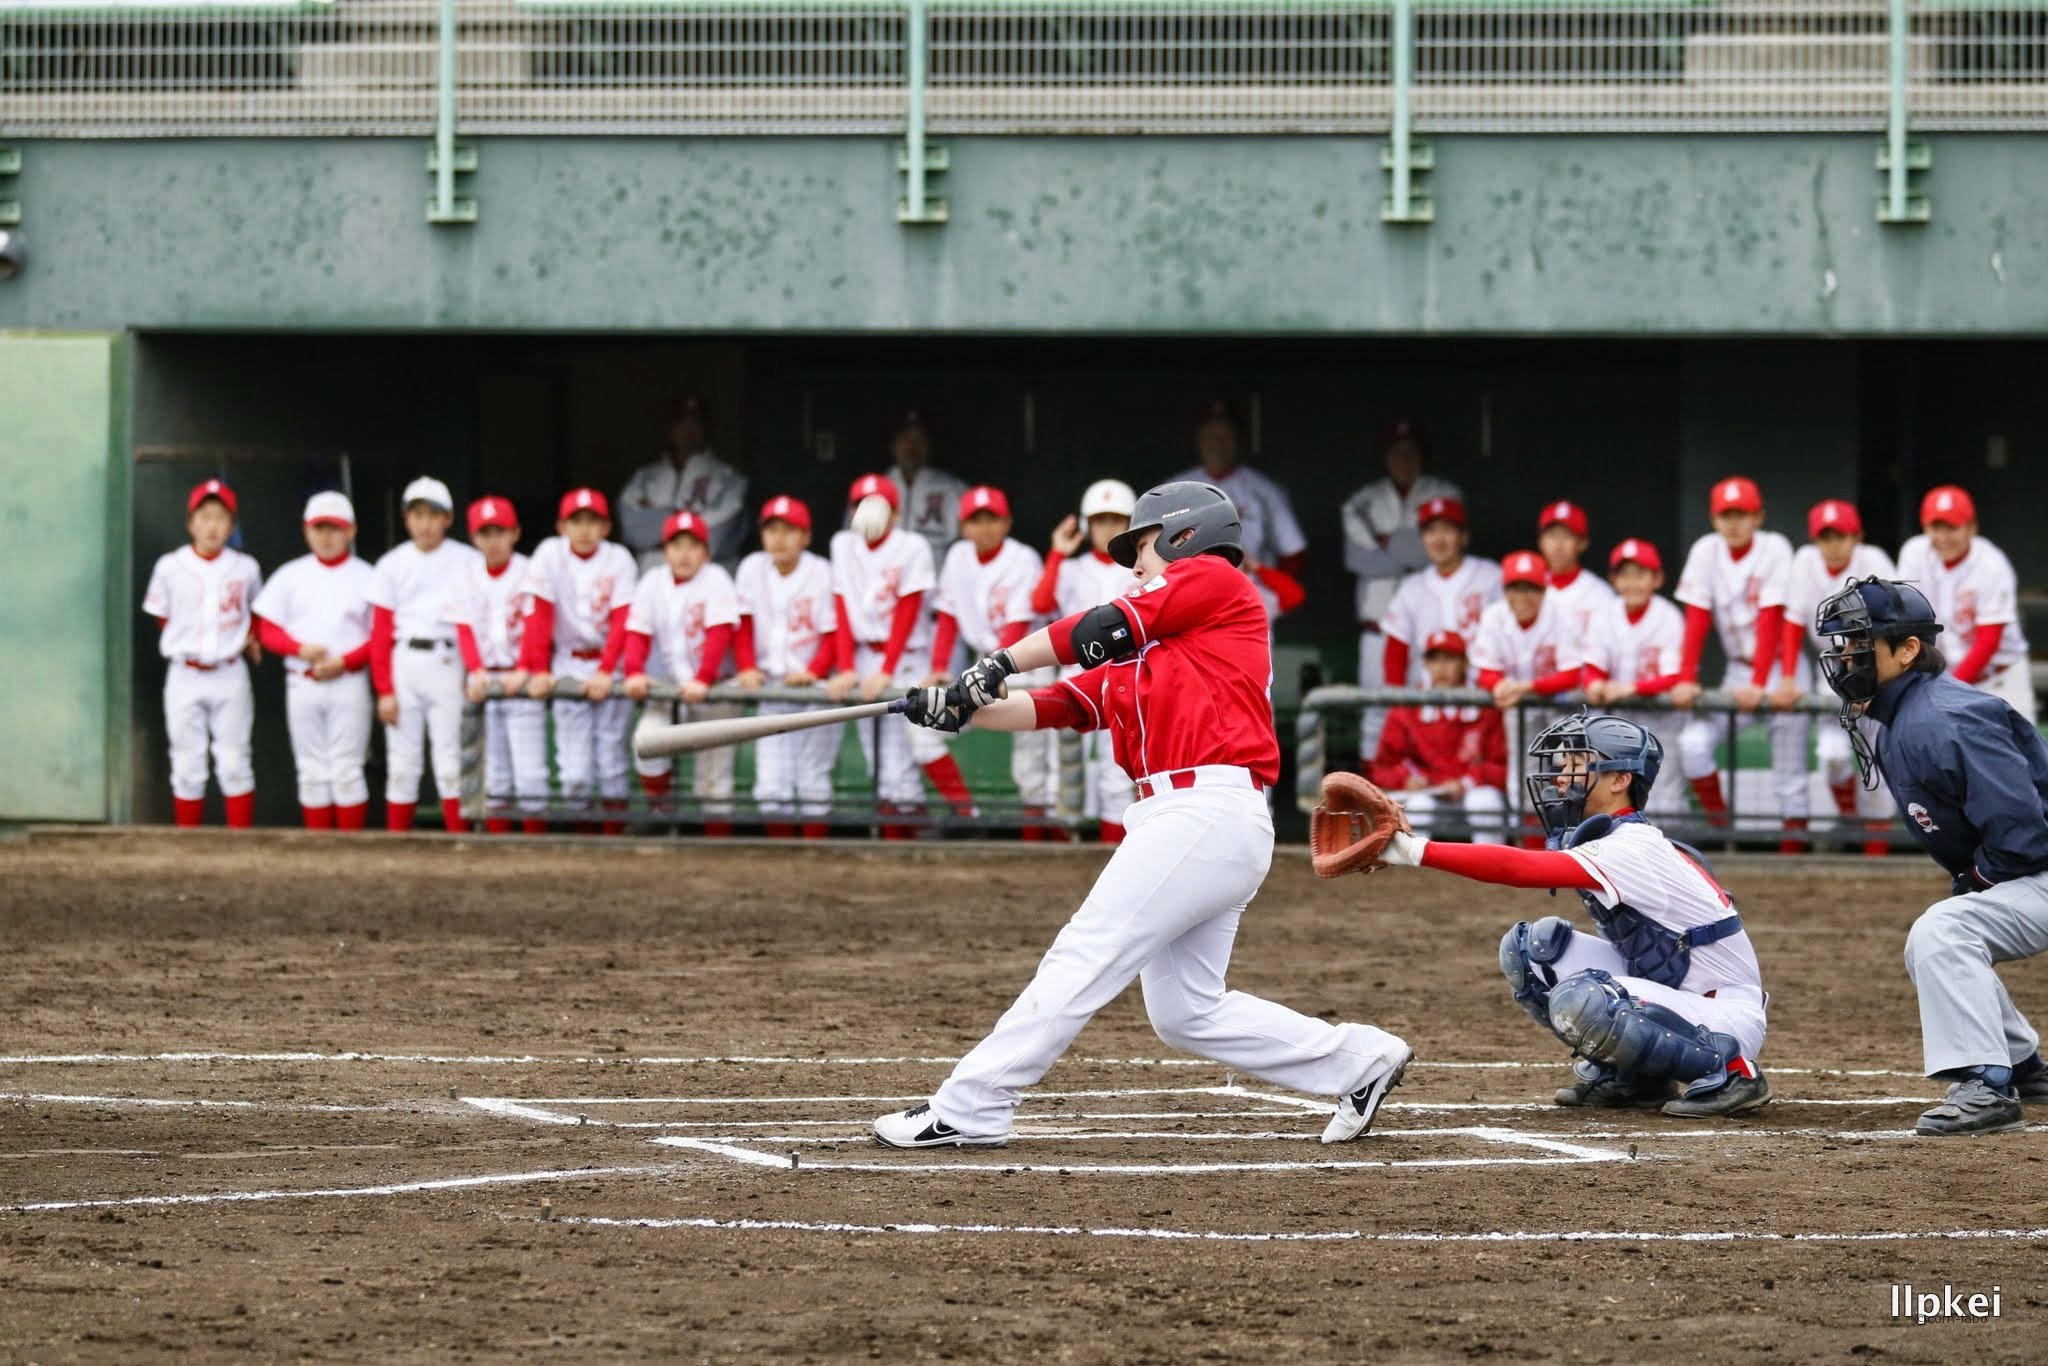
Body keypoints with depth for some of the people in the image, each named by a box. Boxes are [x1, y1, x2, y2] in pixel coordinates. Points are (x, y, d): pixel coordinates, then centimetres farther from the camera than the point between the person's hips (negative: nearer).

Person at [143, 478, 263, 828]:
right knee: (187, 766, 2)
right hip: (185, 676, 0)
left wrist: (250, 640, 6)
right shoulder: (170, 567, -2)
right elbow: (162, 618, 9)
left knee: (235, 762, -1)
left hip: (230, 674, 0)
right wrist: (184, 647, 4)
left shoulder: (244, 569, 0)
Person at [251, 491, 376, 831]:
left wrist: (344, 662, -13)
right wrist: (300, 648, -11)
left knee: (346, 770, -6)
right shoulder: (291, 576, 10)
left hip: (348, 683, -2)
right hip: (302, 685, 2)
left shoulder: (366, 577, 4)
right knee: (312, 773, 4)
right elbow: (267, 630, 7)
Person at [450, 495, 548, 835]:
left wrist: (523, 672, -20)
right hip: (484, 682, 4)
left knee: (529, 772, -9)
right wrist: (475, 671, -10)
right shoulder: (471, 576, 9)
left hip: (521, 681, -4)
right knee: (493, 773, 5)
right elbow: (464, 628, 5)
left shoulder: (528, 572, -3)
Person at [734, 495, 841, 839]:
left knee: (813, 781, -4)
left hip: (815, 685, -3)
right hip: (772, 687, 3)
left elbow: (833, 631, -7)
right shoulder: (753, 569, 2)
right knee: (771, 786, -4)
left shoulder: (821, 572, -8)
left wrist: (814, 671, -20)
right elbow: (743, 625, 6)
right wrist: (747, 668, -7)